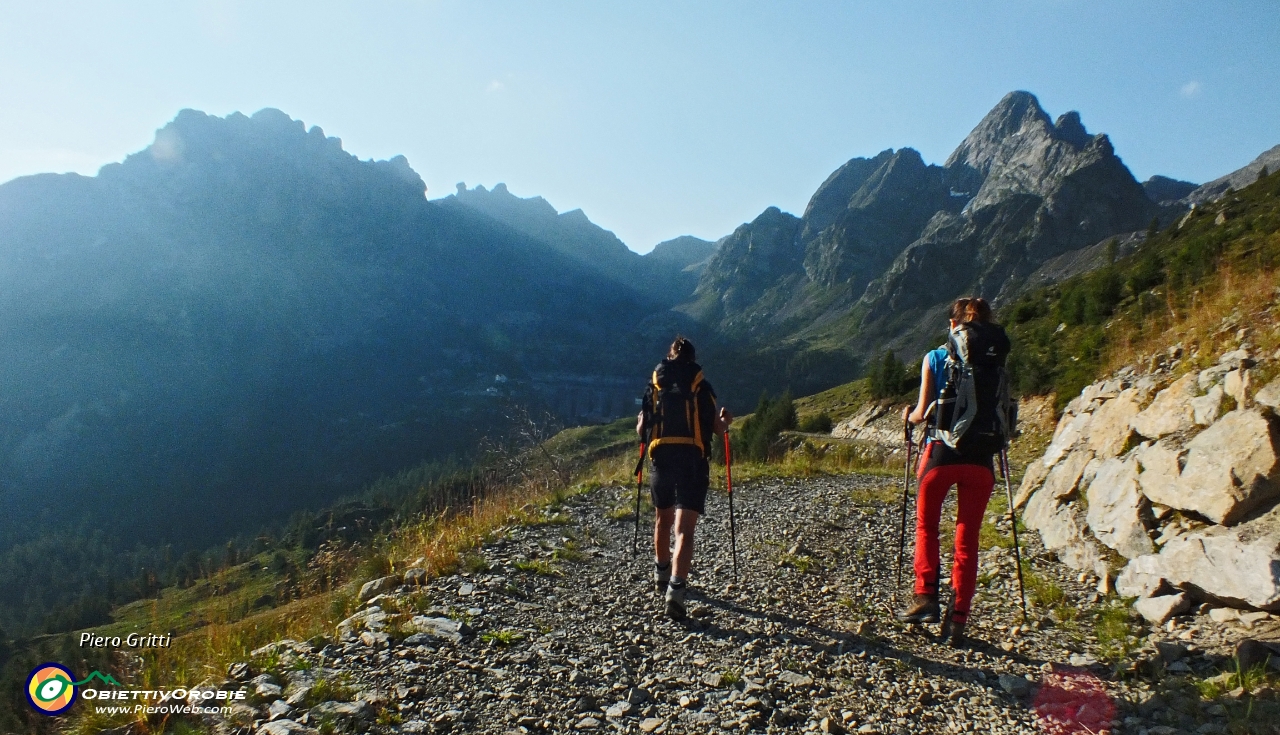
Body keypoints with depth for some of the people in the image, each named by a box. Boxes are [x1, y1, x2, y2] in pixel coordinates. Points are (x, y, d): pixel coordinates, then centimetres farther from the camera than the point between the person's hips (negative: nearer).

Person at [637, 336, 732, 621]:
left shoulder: (654, 387, 7)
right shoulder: (702, 387, 2)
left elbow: (642, 432, 7)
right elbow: (717, 428, 2)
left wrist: (640, 421, 29)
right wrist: (726, 420, 24)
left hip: (661, 460, 3)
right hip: (693, 462, -2)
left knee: (662, 520, 24)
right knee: (684, 530, -6)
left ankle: (662, 574, 42)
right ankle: (676, 588, -22)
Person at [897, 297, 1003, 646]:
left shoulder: (935, 358, 1)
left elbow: (922, 414, -1)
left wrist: (909, 414, 21)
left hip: (941, 452, -1)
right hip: (980, 458, 2)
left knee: (926, 526, 19)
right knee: (967, 540, 9)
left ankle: (926, 595, 8)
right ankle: (958, 619, 7)